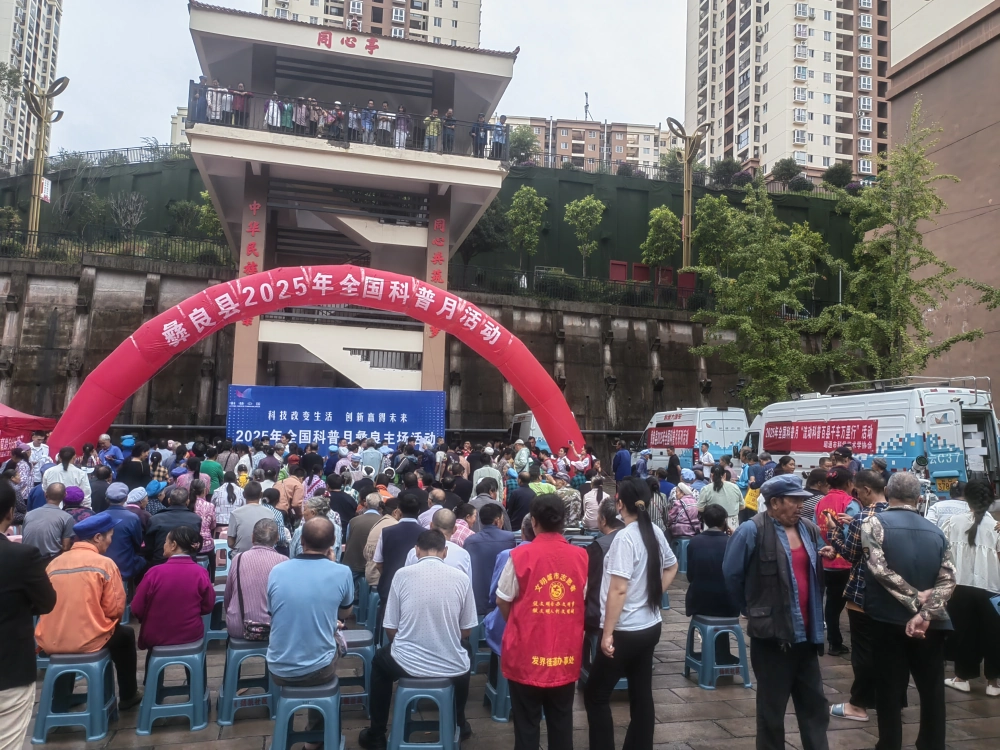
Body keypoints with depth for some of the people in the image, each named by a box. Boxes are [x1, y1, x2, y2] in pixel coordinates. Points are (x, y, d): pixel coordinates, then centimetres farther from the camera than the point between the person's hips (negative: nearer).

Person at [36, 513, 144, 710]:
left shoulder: (54, 563, 5)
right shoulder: (105, 563, -9)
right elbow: (115, 609, -9)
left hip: (50, 642, 5)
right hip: (89, 641, -4)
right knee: (126, 634, 26)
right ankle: (128, 696, 35)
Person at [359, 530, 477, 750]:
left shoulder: (402, 575, -7)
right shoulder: (462, 578, -5)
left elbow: (390, 628, -1)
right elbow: (466, 631, 3)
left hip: (407, 664, -1)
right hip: (451, 667, 1)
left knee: (380, 661, 34)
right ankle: (459, 725, 54)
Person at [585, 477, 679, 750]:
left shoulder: (625, 538, -20)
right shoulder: (656, 533, 4)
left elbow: (619, 589, -23)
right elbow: (672, 567, 21)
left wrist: (607, 633, -19)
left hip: (627, 631, -8)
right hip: (650, 626, 8)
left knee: (595, 695, 3)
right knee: (642, 694, 15)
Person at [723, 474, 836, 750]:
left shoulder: (809, 529, 6)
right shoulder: (752, 530, -15)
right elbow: (731, 574, -8)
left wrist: (826, 557, 2)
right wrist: (752, 610, 3)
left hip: (807, 632, 6)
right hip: (772, 633, -6)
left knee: (815, 704, 17)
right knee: (772, 708, 10)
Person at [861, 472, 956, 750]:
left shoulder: (875, 523, -8)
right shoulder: (936, 531, 5)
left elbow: (879, 568, -18)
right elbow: (948, 580, -5)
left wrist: (913, 598, -10)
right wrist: (924, 614, -13)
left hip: (889, 621, -3)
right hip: (930, 625, 4)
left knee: (889, 693, 6)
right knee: (932, 691, 17)